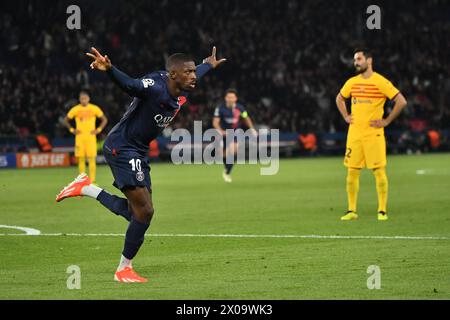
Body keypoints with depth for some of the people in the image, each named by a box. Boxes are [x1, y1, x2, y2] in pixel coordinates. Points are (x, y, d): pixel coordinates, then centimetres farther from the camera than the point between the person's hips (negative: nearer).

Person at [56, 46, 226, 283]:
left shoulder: (180, 92, 3)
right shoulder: (155, 87, -24)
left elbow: (194, 76, 26)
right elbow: (129, 85, -42)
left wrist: (209, 65, 46)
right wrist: (109, 69, -63)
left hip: (138, 152, 9)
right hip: (121, 147, -9)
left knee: (137, 212, 8)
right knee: (144, 211, -12)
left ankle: (87, 189, 19)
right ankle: (123, 269, 1)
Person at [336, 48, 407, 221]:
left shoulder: (381, 82, -8)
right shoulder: (351, 82, 9)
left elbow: (401, 102, -11)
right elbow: (339, 99, 28)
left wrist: (386, 121, -10)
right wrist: (346, 117, 15)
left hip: (374, 134, -5)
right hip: (354, 134, 5)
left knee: (379, 171, -4)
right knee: (352, 172, 4)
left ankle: (382, 211, 2)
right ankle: (351, 211, 10)